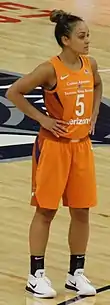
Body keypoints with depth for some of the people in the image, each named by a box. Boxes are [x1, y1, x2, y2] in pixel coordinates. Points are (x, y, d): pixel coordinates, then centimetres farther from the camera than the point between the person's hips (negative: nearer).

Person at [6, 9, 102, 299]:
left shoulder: (90, 65, 0)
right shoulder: (50, 69, -18)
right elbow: (13, 92, -14)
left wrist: (93, 115, 10)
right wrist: (41, 118, -13)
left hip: (81, 146, 6)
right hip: (53, 146, -6)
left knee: (81, 211, 9)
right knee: (45, 211, 2)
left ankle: (76, 273, 21)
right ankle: (36, 275, 11)